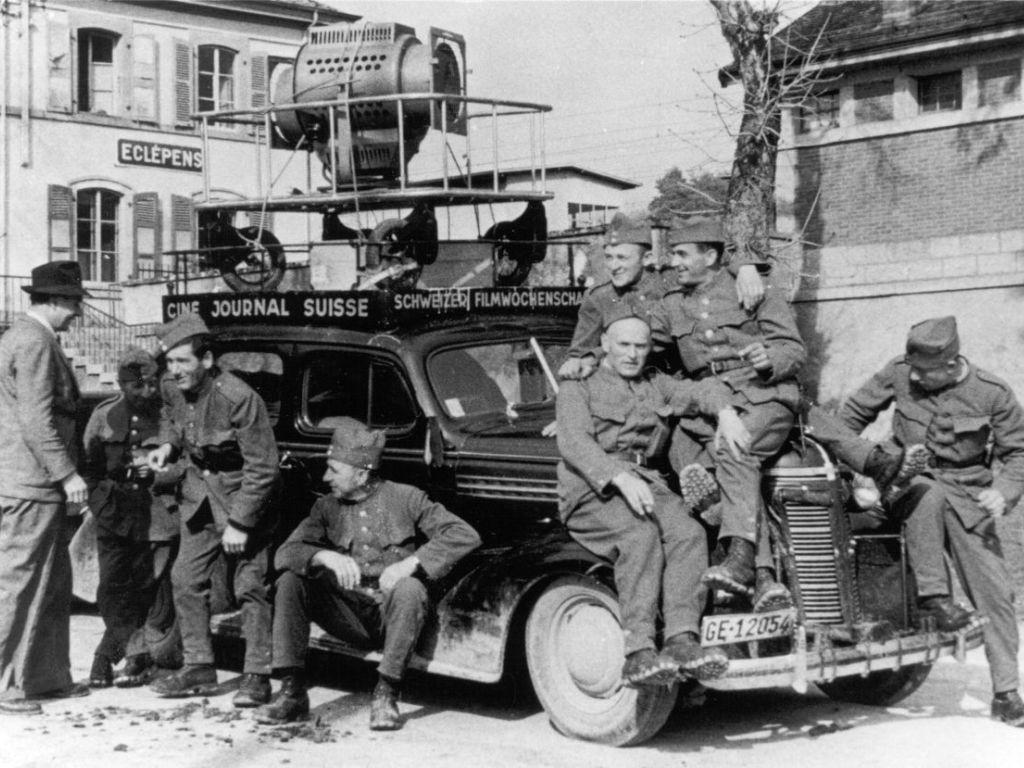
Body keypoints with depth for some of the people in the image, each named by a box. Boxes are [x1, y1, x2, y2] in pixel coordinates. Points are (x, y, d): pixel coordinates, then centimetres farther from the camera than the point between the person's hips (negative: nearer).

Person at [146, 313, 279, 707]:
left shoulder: (238, 398, -27)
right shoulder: (171, 387, -6)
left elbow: (262, 467, -23)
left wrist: (239, 524, -23)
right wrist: (168, 445, -4)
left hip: (242, 494, -7)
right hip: (199, 491, 7)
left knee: (249, 586, -6)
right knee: (186, 579, 6)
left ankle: (257, 675, 2)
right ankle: (199, 667, 17)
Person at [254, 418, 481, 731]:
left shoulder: (403, 498, -3)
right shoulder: (328, 507, 8)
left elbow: (465, 536, -12)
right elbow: (285, 553, -3)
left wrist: (412, 562, -25)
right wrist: (325, 557, -25)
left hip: (392, 615, -3)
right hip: (349, 616, 4)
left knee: (409, 589, -35)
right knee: (290, 582, -15)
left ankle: (386, 694, -23)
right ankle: (292, 691, -12)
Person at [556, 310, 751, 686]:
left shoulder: (654, 384, 29)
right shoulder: (578, 388, 9)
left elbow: (700, 390, 19)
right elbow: (574, 443, -9)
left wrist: (725, 412, -7)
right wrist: (620, 478, -26)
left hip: (646, 483, 5)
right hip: (592, 490, -5)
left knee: (688, 533, -28)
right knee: (641, 535, -35)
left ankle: (680, 640, -39)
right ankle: (638, 651, -42)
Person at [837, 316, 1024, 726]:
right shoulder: (899, 373, -9)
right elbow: (855, 411, 5)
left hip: (968, 498, 0)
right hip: (910, 485, 0)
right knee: (929, 492, -38)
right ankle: (932, 594, -25)